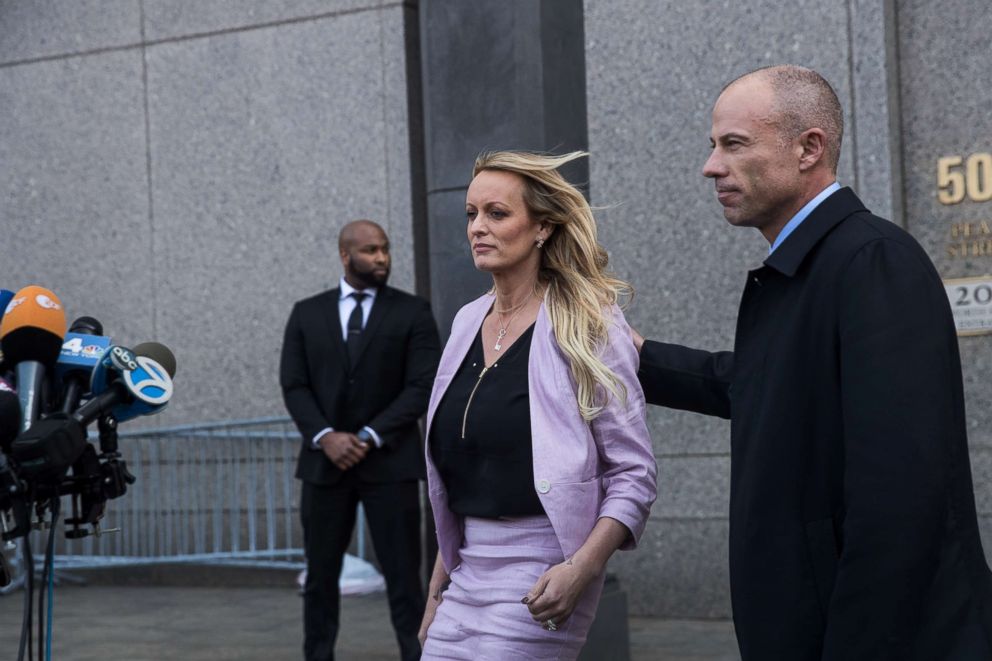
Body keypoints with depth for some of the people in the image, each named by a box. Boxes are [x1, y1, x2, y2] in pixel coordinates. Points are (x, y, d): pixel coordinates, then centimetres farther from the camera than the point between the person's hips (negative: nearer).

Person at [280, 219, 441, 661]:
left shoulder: (412, 313, 3)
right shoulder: (307, 313, 9)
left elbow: (421, 387, -4)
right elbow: (294, 385, 4)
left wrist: (369, 438, -13)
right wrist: (326, 437, -12)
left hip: (389, 462, -2)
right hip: (324, 462, 2)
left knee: (403, 576, -4)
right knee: (320, 576, 5)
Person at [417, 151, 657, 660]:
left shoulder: (587, 327, -8)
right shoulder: (469, 322, 10)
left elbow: (634, 474, -9)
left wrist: (581, 569, -22)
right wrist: (438, 589, 15)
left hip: (540, 577, -6)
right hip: (469, 574, 6)